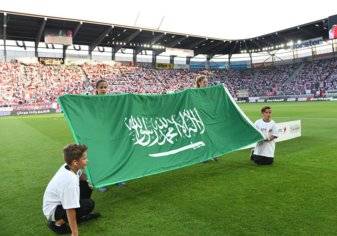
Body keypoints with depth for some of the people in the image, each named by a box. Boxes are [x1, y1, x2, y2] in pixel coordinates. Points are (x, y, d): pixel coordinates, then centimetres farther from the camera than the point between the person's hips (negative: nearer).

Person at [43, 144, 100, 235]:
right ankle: (58, 223, -5)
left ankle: (80, 216, 16)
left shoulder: (66, 166, -12)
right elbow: (70, 211, -32)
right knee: (89, 204, -22)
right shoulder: (71, 181, -36)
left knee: (86, 186, 2)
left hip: (57, 201, 9)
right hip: (53, 210, -9)